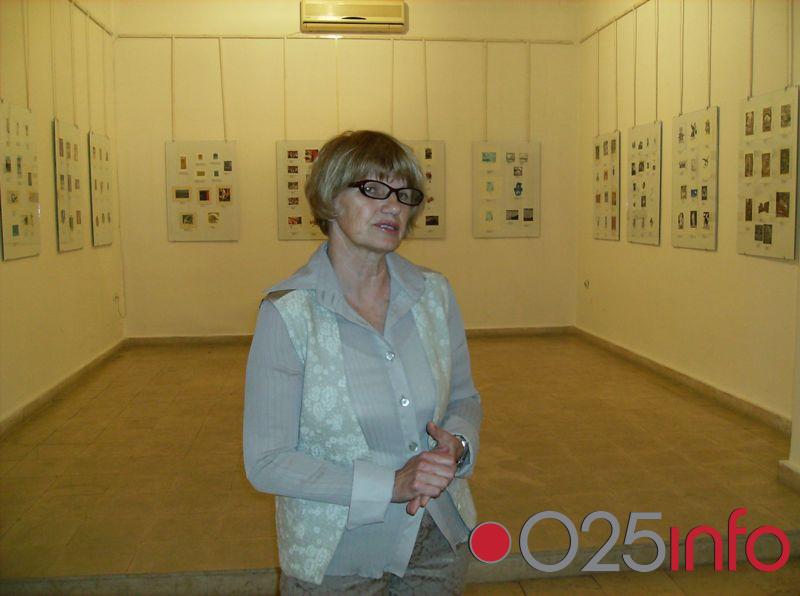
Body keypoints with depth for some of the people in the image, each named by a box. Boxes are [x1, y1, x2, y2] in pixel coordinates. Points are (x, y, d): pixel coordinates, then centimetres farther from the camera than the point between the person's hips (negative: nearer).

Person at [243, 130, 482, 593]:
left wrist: (456, 446, -15)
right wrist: (391, 484, -23)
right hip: (337, 557, -4)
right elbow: (266, 462, -17)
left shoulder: (434, 294, -5)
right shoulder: (288, 313, -18)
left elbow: (465, 398, 7)